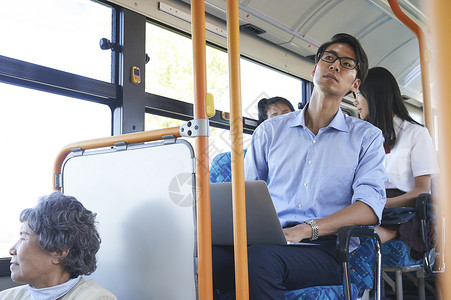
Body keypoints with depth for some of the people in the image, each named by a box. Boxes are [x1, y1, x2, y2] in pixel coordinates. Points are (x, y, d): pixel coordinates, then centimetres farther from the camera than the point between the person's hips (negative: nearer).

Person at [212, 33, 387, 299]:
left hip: (326, 250, -2)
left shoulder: (366, 136, 11)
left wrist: (304, 230, -19)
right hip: (268, 243, 2)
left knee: (260, 257, -36)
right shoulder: (270, 130, 19)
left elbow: (370, 207, -4)